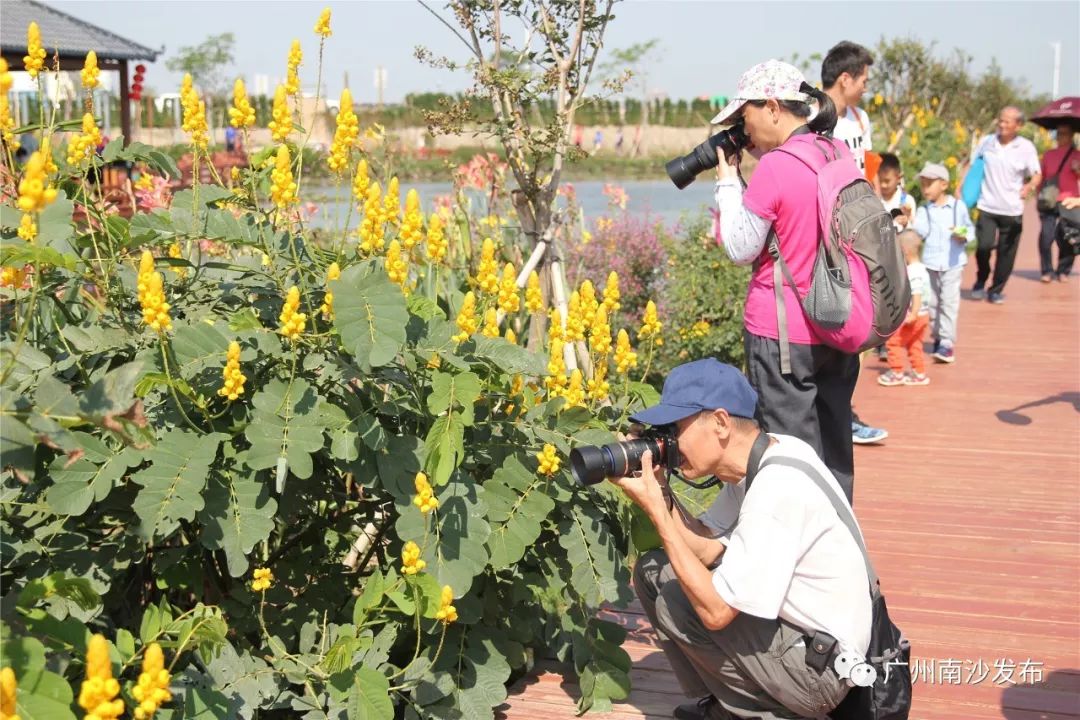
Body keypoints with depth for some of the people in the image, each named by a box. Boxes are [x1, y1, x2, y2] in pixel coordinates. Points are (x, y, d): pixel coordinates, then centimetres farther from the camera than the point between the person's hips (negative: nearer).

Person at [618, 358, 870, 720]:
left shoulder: (777, 489, -29)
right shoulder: (754, 462, -1)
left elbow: (715, 612, -27)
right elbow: (706, 550, 5)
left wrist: (657, 512, -23)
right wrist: (660, 493, -10)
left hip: (820, 666, -9)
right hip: (793, 628, 9)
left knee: (674, 604, -18)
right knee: (653, 569, 5)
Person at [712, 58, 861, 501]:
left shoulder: (774, 169, -17)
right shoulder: (842, 155, 5)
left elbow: (739, 249, -9)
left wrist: (727, 179, -1)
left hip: (782, 335, -7)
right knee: (833, 445, 17)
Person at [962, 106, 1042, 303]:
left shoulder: (1026, 147, -1)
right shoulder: (986, 142, 3)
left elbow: (1037, 174, 0)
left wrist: (1030, 186, -21)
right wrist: (961, 187, 2)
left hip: (1012, 210, 0)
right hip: (987, 206, 0)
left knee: (1006, 252, 3)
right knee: (984, 246, -13)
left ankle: (996, 290, 20)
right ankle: (980, 282, 13)